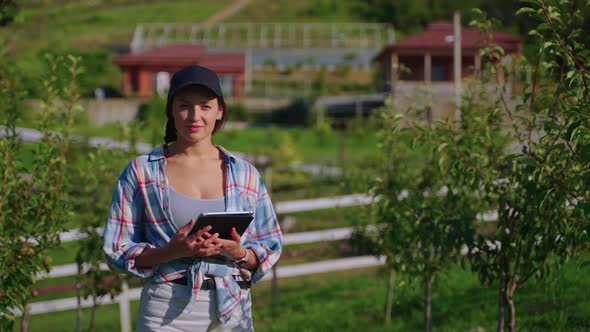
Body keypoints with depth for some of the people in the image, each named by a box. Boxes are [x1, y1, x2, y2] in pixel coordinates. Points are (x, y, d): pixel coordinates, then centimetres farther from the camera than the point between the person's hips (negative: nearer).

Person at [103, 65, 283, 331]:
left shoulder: (244, 174, 9)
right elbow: (117, 251, 1)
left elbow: (271, 247, 12)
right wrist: (173, 251, -15)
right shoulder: (142, 171, 4)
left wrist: (239, 253, -10)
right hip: (168, 310, -2)